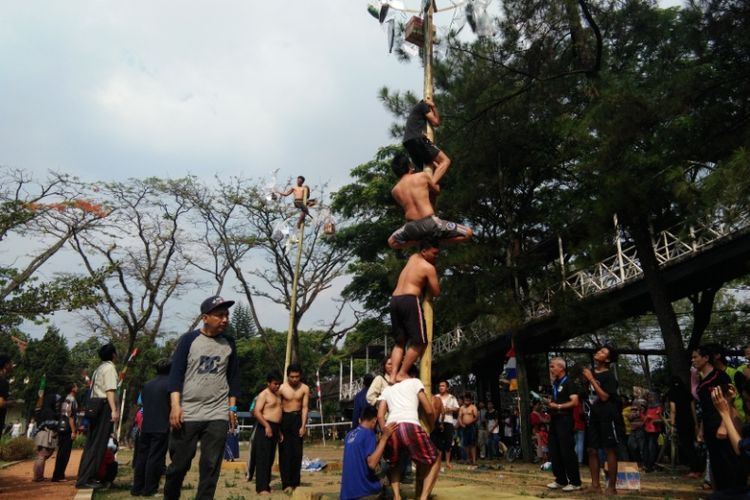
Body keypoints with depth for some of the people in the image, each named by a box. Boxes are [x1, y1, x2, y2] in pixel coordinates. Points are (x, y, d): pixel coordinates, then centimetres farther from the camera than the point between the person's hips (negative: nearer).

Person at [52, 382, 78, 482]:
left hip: (61, 429, 9)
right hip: (67, 430, -9)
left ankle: (59, 475, 17)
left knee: (62, 453, 12)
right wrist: (73, 431, -17)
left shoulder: (66, 400, 18)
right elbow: (70, 416, -17)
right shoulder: (72, 400, -10)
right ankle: (57, 476, -5)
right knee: (64, 454, -5)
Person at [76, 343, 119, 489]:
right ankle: (84, 479, -9)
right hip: (104, 408, -10)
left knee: (92, 443, 11)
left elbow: (95, 390, 20)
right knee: (98, 444, -8)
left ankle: (86, 477, 15)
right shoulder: (109, 367, -7)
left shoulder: (99, 369, 22)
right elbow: (110, 390, -17)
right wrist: (114, 410, -23)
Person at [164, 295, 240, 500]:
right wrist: (175, 405, -14)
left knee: (211, 466, 1)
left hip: (218, 416, 2)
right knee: (179, 464, 7)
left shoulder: (228, 343, 7)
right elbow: (176, 373, -5)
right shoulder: (189, 339, -2)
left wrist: (232, 408, 7)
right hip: (188, 413, -2)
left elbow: (234, 377, 11)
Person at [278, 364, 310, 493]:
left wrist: (303, 425, -10)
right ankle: (286, 483, 2)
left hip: (297, 419, 2)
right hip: (284, 419, -2)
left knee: (297, 452, 4)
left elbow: (305, 408, -2)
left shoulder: (304, 388, -2)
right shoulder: (281, 388, -7)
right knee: (285, 452, -1)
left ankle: (295, 482, 14)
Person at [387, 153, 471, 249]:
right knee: (467, 233, 9)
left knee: (391, 242, 32)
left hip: (412, 226, 3)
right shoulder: (423, 176, 3)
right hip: (430, 222, -3)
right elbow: (437, 190, 20)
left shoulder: (395, 191, 11)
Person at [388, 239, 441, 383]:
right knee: (419, 341, 0)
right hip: (409, 301, -8)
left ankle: (393, 375, 2)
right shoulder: (429, 268, 0)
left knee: (400, 342, 13)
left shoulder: (413, 258, 22)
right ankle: (402, 374, -3)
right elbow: (436, 292, 2)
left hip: (395, 300, 8)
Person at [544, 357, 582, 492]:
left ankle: (575, 482, 5)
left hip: (565, 420, -9)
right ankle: (561, 480, 18)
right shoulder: (555, 383, 15)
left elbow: (574, 402, -18)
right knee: (554, 452, 10)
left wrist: (558, 406, -20)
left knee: (567, 452, -5)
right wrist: (549, 403, 5)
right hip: (554, 419, 9)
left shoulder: (569, 382, -9)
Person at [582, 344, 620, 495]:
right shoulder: (592, 372, 10)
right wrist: (586, 378, 5)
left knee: (609, 450, -1)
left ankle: (612, 486, 5)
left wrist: (591, 379, -19)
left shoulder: (609, 376, -10)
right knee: (592, 450, 7)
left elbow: (604, 397, -20)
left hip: (607, 416, -7)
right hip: (594, 416, 7)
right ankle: (595, 484, 14)